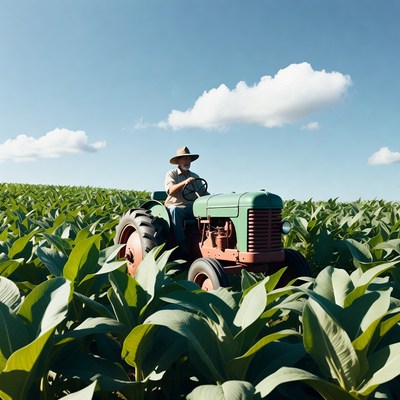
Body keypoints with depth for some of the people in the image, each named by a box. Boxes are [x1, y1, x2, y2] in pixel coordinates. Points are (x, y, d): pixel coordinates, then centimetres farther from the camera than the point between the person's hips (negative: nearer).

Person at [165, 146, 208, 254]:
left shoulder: (195, 177, 20)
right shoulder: (171, 174, 4)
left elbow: (203, 193, 14)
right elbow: (170, 190, -15)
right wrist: (184, 183, -32)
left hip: (193, 208, 4)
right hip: (176, 207, -4)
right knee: (174, 210, -40)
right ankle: (182, 245, -38)